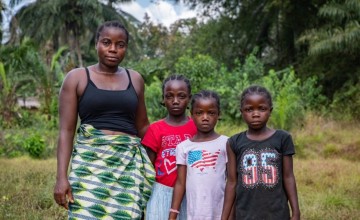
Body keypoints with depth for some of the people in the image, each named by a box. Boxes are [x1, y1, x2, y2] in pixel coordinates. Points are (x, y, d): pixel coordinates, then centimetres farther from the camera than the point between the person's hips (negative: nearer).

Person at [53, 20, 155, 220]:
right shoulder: (77, 78, 3)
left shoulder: (135, 79, 13)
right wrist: (61, 176, -9)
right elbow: (66, 131, -1)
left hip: (130, 162, 3)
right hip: (90, 160, -2)